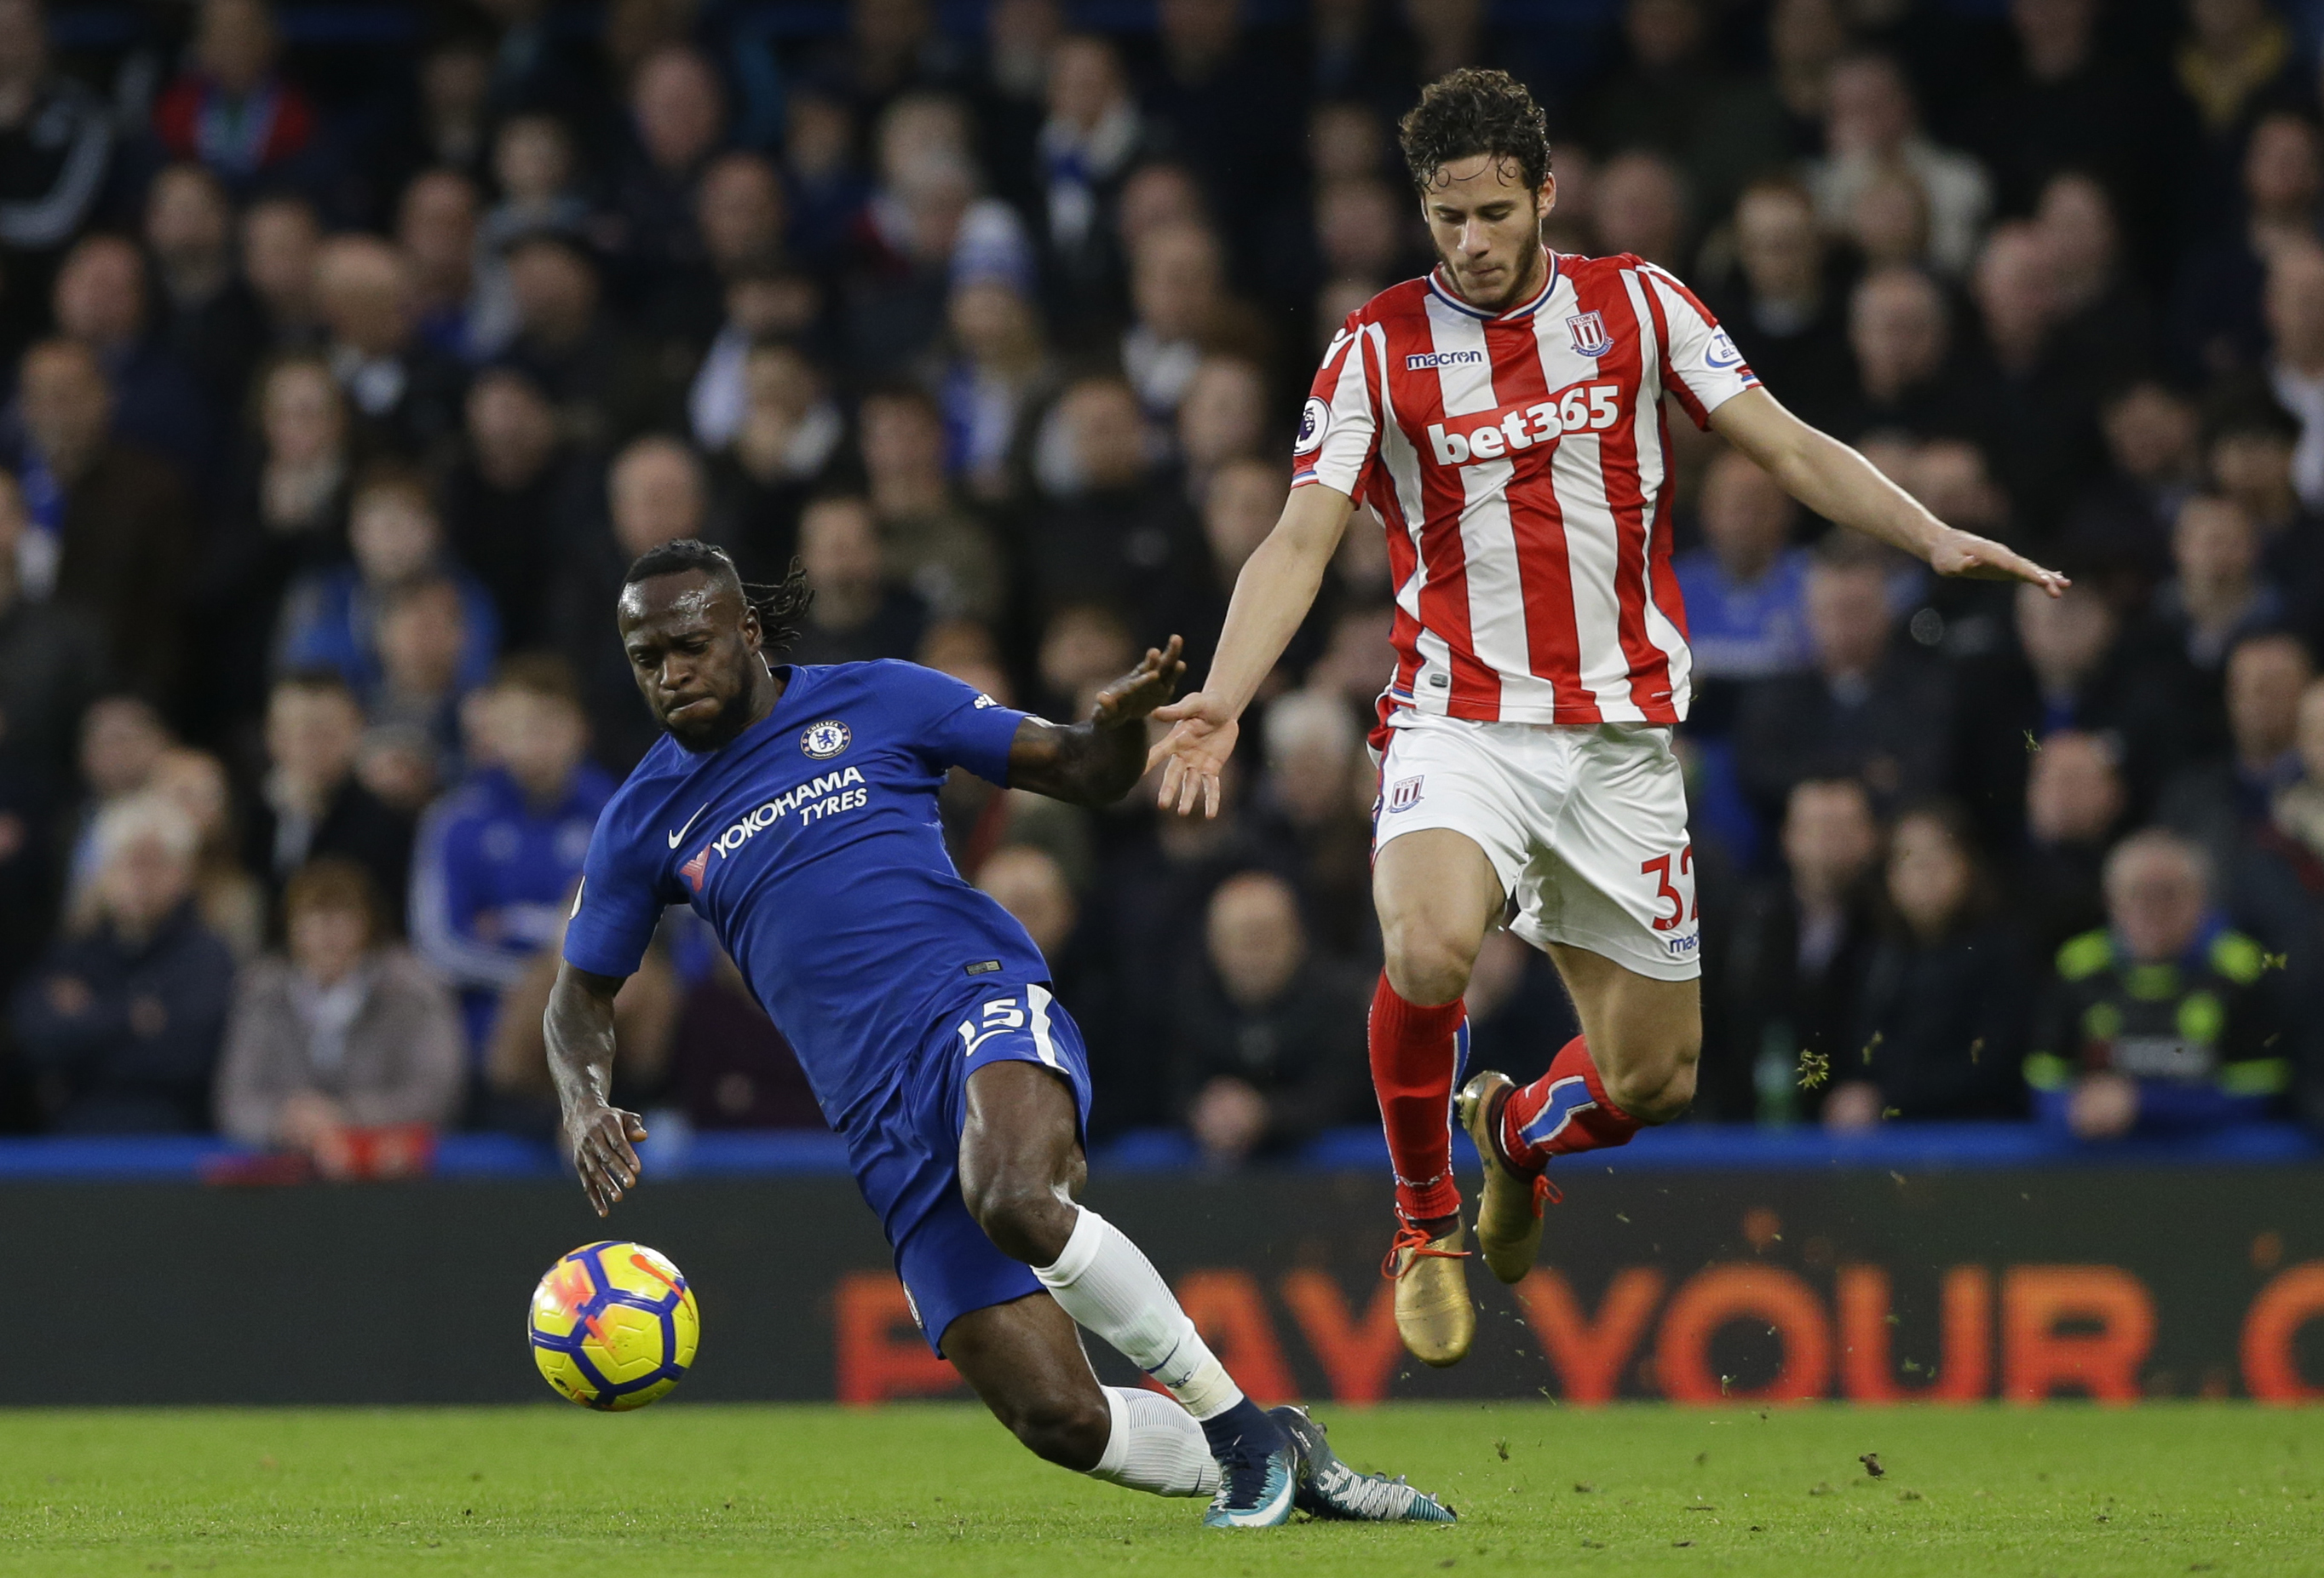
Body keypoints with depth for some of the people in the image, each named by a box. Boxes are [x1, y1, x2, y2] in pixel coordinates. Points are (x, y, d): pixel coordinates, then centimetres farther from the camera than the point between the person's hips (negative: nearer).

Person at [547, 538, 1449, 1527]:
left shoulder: (874, 703, 7)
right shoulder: (644, 823, 13)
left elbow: (1085, 774, 10)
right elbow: (581, 998, 22)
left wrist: (1120, 723, -13)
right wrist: (585, 1103, 0)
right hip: (887, 1128, 3)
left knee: (1013, 1198, -39)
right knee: (1057, 1418, -11)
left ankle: (1238, 1426, -22)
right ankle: (1283, 1467, 13)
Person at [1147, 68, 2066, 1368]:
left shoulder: (1637, 304, 4)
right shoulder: (1379, 347, -1)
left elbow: (1787, 447, 4)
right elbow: (1302, 541, -4)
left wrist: (1936, 539, -11)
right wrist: (1221, 700, -19)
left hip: (1623, 733, 2)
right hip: (1461, 718, -2)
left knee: (1655, 1077, 5)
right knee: (1428, 950, -33)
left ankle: (1524, 1129, 42)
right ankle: (1425, 1223, -6)